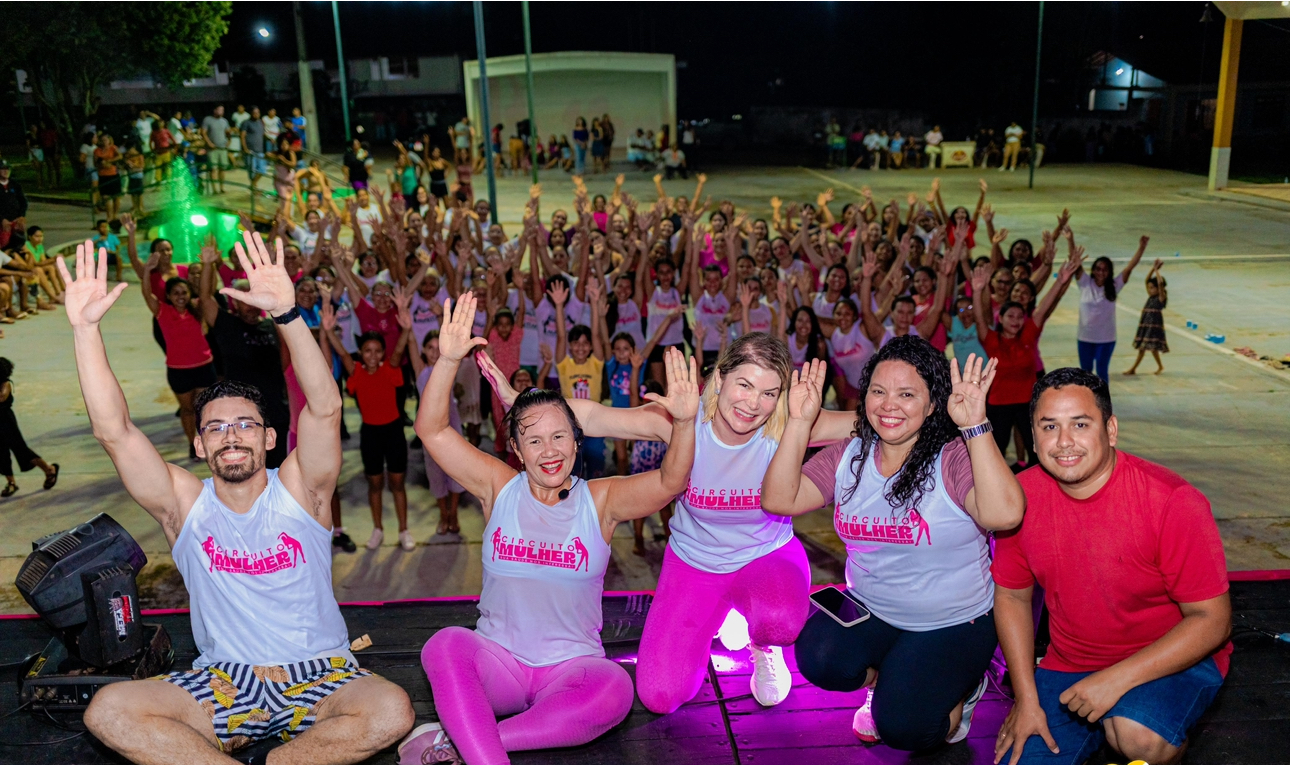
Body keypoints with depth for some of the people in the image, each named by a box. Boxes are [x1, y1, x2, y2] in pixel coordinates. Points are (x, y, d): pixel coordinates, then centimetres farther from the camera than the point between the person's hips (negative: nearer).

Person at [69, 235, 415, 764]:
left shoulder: (299, 491, -4)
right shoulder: (185, 504, 1)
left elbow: (325, 408, -22)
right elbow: (113, 431, -11)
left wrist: (286, 313, -35)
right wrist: (85, 327, -20)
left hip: (318, 676, -1)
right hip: (223, 682, 1)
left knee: (392, 712, -30)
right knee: (108, 711, -22)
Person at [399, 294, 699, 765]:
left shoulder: (599, 500, 0)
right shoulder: (500, 488, 2)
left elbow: (669, 482, -14)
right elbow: (432, 430, -6)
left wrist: (684, 423, -33)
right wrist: (448, 361, -22)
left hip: (571, 666, 0)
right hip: (498, 662, 0)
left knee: (615, 690, -32)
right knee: (445, 645, -30)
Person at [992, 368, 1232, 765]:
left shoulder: (1172, 502, -21)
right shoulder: (1022, 496, -10)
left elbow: (1212, 620, -17)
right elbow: (1012, 595, 2)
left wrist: (1117, 680, -25)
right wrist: (1026, 698, -3)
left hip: (1173, 658, -4)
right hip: (1068, 664, 4)